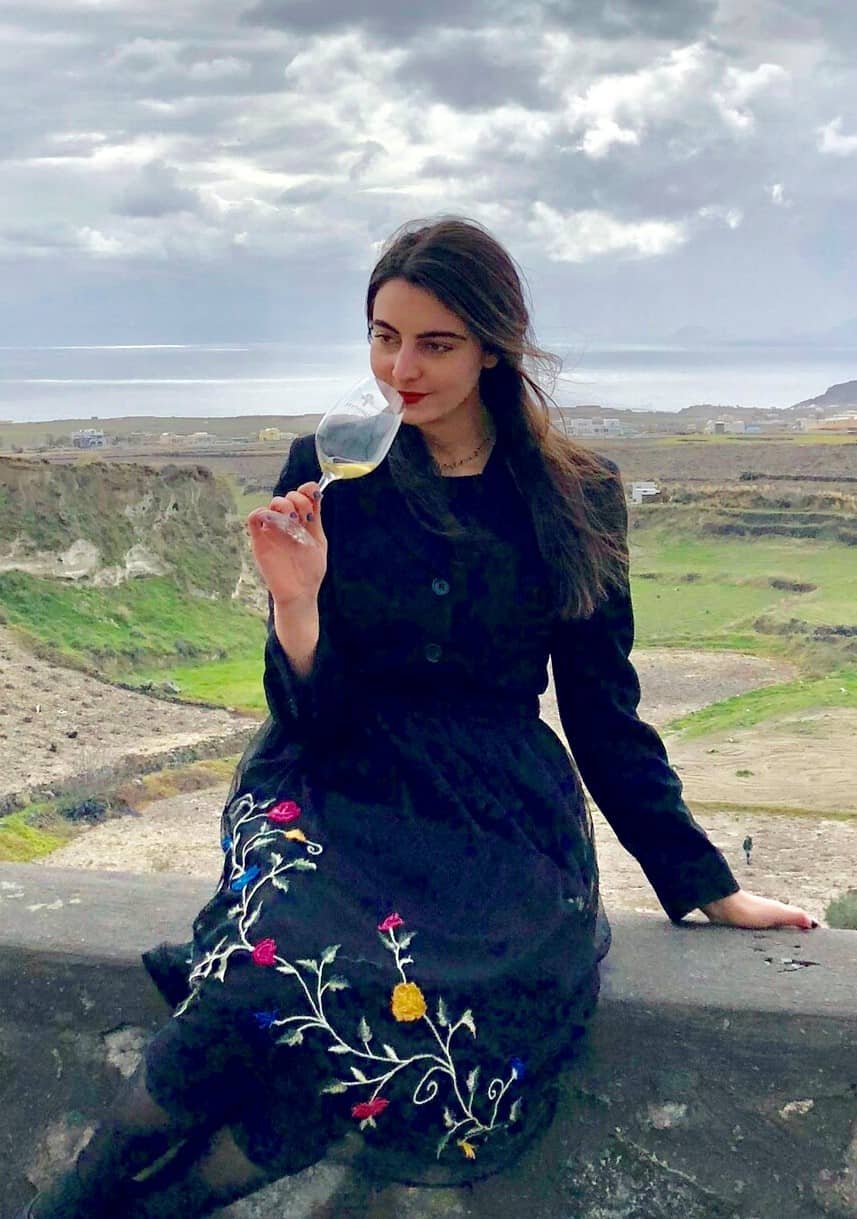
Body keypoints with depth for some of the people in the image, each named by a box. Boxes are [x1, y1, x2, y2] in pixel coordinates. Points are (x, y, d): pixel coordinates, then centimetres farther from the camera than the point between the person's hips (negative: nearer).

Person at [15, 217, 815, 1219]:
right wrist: (295, 603, -18)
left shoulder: (577, 499, 6)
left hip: (497, 817, 1)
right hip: (341, 791, 0)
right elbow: (311, 715, 2)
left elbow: (604, 715, 12)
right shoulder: (326, 473, 5)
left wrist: (709, 887, 11)